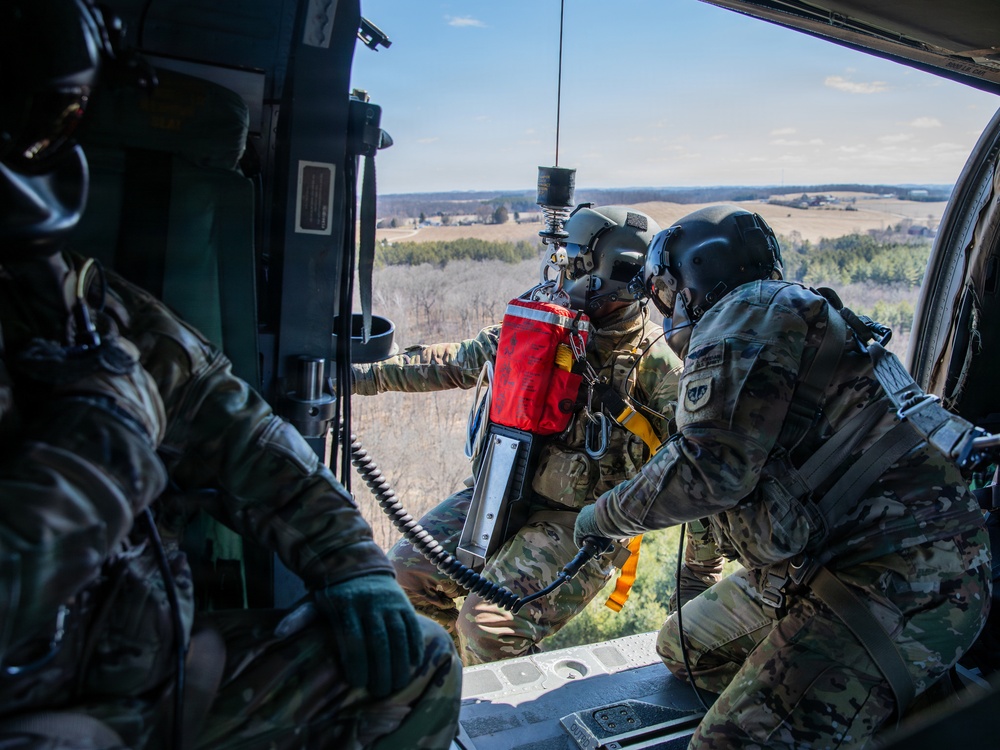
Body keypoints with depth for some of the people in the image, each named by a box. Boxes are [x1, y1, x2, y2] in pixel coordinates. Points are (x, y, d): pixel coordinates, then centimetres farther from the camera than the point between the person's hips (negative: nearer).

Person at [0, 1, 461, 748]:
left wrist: (351, 567, -3)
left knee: (417, 662, 1)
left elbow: (248, 444, 5)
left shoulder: (113, 314, 5)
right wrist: (104, 417, -20)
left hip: (164, 665, 6)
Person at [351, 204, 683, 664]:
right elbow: (458, 362, 10)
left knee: (488, 625, -22)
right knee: (407, 569, 2)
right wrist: (363, 376, 9)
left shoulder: (654, 360, -14)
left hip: (576, 522, -6)